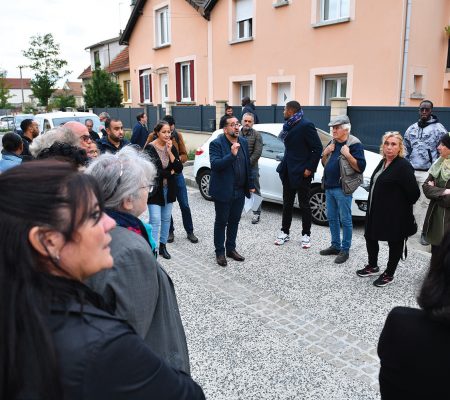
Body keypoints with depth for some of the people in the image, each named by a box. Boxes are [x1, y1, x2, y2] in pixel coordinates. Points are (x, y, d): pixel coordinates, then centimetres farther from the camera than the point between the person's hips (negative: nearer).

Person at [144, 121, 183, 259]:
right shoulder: (150, 148, -10)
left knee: (166, 219, 12)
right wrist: (170, 172, -6)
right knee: (155, 221, -9)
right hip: (155, 189, -5)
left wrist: (170, 152, -14)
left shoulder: (171, 147, 4)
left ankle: (163, 245, 27)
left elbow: (179, 168, -4)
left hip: (169, 188, 5)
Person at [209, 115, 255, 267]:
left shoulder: (244, 142, 6)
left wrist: (250, 185, 11)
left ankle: (231, 249, 30)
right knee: (221, 222, 7)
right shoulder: (216, 144, -13)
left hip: (240, 191, 6)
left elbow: (248, 165, 12)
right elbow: (215, 164, -25)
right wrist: (232, 155, -33)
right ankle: (220, 252, 20)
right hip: (223, 191, -6)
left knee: (234, 221, 16)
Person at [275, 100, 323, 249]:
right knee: (287, 203, 14)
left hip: (301, 172, -7)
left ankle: (306, 235, 20)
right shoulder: (289, 125, 7)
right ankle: (284, 232, 26)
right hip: (288, 171, 7)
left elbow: (317, 148, -16)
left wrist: (310, 168, -17)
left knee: (304, 205, 6)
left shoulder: (306, 125, -16)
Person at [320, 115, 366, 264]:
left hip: (342, 189, -8)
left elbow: (360, 167, -15)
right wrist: (325, 153, 1)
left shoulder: (354, 144, -10)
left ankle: (345, 250, 10)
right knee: (331, 218, 14)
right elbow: (324, 163, 19)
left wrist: (347, 155, -24)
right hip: (329, 187, 8)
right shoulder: (332, 143, 13)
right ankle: (335, 246, 27)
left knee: (345, 220, 1)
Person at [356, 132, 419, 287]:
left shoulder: (403, 166, -17)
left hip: (395, 216, -8)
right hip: (376, 212, 8)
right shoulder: (383, 162, 8)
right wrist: (372, 209, 9)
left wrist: (402, 207, -4)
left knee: (395, 243, 10)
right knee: (370, 237, 18)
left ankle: (389, 274, 26)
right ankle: (372, 266, 39)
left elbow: (414, 192, -18)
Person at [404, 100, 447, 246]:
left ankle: (425, 231, 6)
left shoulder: (439, 129, -2)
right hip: (411, 171, 4)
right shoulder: (411, 129, 12)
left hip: (428, 173, -4)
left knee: (425, 202, -2)